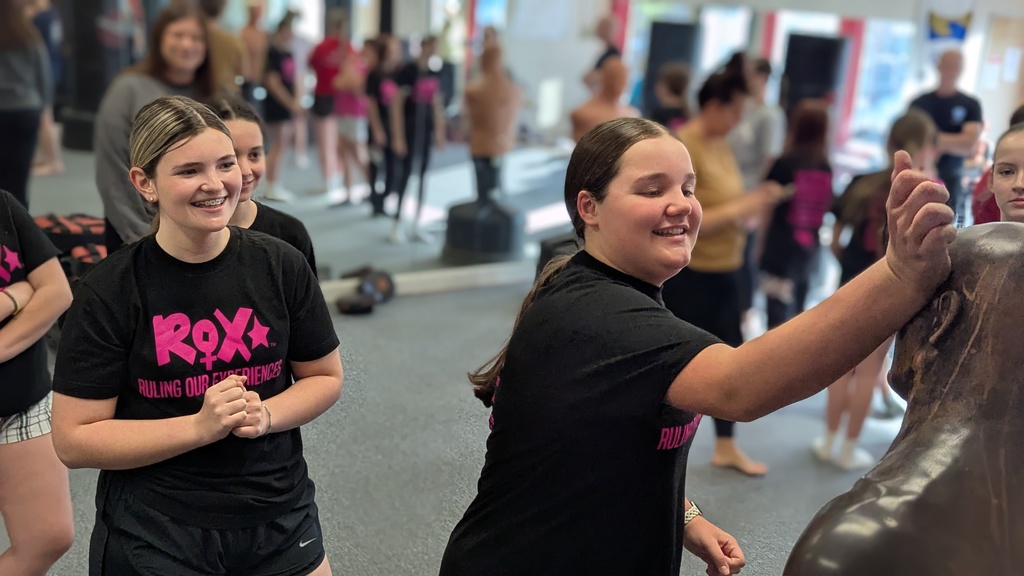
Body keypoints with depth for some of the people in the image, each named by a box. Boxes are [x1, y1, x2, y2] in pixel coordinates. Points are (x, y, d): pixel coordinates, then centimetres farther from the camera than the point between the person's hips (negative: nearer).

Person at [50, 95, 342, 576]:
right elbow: (73, 440, -10)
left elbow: (325, 377, 6)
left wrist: (264, 415, -14)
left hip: (282, 517, 3)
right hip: (153, 537, -2)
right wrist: (200, 427, -21)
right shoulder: (108, 291, -11)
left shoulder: (282, 266, -4)